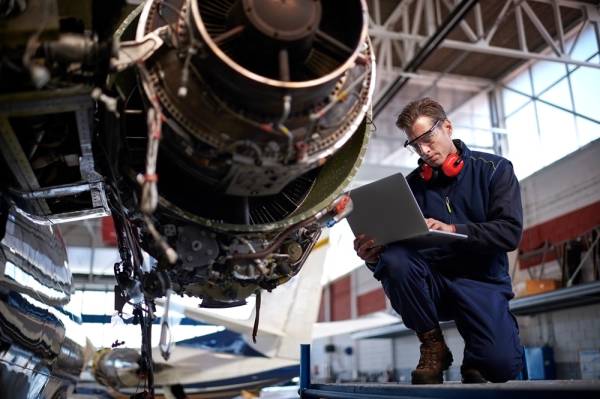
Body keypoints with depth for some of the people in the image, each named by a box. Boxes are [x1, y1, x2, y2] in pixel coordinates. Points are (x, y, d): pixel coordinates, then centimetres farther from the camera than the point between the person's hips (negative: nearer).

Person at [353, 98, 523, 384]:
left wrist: (453, 230, -24)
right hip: (432, 282, 2)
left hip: (481, 282, -2)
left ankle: (474, 357, 14)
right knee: (394, 260, -31)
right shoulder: (412, 184, 8)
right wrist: (374, 255, -23)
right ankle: (432, 347, -8)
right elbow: (396, 242, 1)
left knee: (502, 365, -27)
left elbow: (510, 232, -10)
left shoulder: (494, 169, 2)